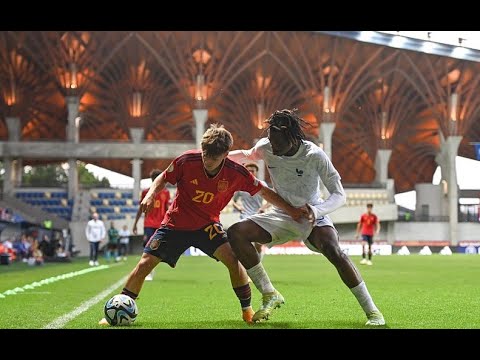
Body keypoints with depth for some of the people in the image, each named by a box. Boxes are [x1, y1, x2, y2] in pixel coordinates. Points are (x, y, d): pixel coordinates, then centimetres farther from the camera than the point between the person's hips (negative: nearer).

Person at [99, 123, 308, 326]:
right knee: (144, 264, -7)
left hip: (207, 225, 0)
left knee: (232, 259, -22)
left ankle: (247, 311, -6)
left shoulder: (236, 173, -18)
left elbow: (264, 192, -5)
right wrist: (151, 195, -21)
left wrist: (291, 211, -9)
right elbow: (164, 178, -3)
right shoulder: (187, 161, -21)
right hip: (175, 223, 0)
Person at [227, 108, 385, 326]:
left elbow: (340, 195, -21)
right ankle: (270, 295, -9)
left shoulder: (314, 155, -23)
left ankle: (372, 312, -21)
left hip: (313, 217, -4)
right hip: (282, 216, 4)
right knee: (236, 233, -18)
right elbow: (247, 155, 15)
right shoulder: (265, 147, -11)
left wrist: (317, 210, -39)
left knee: (334, 251, -33)